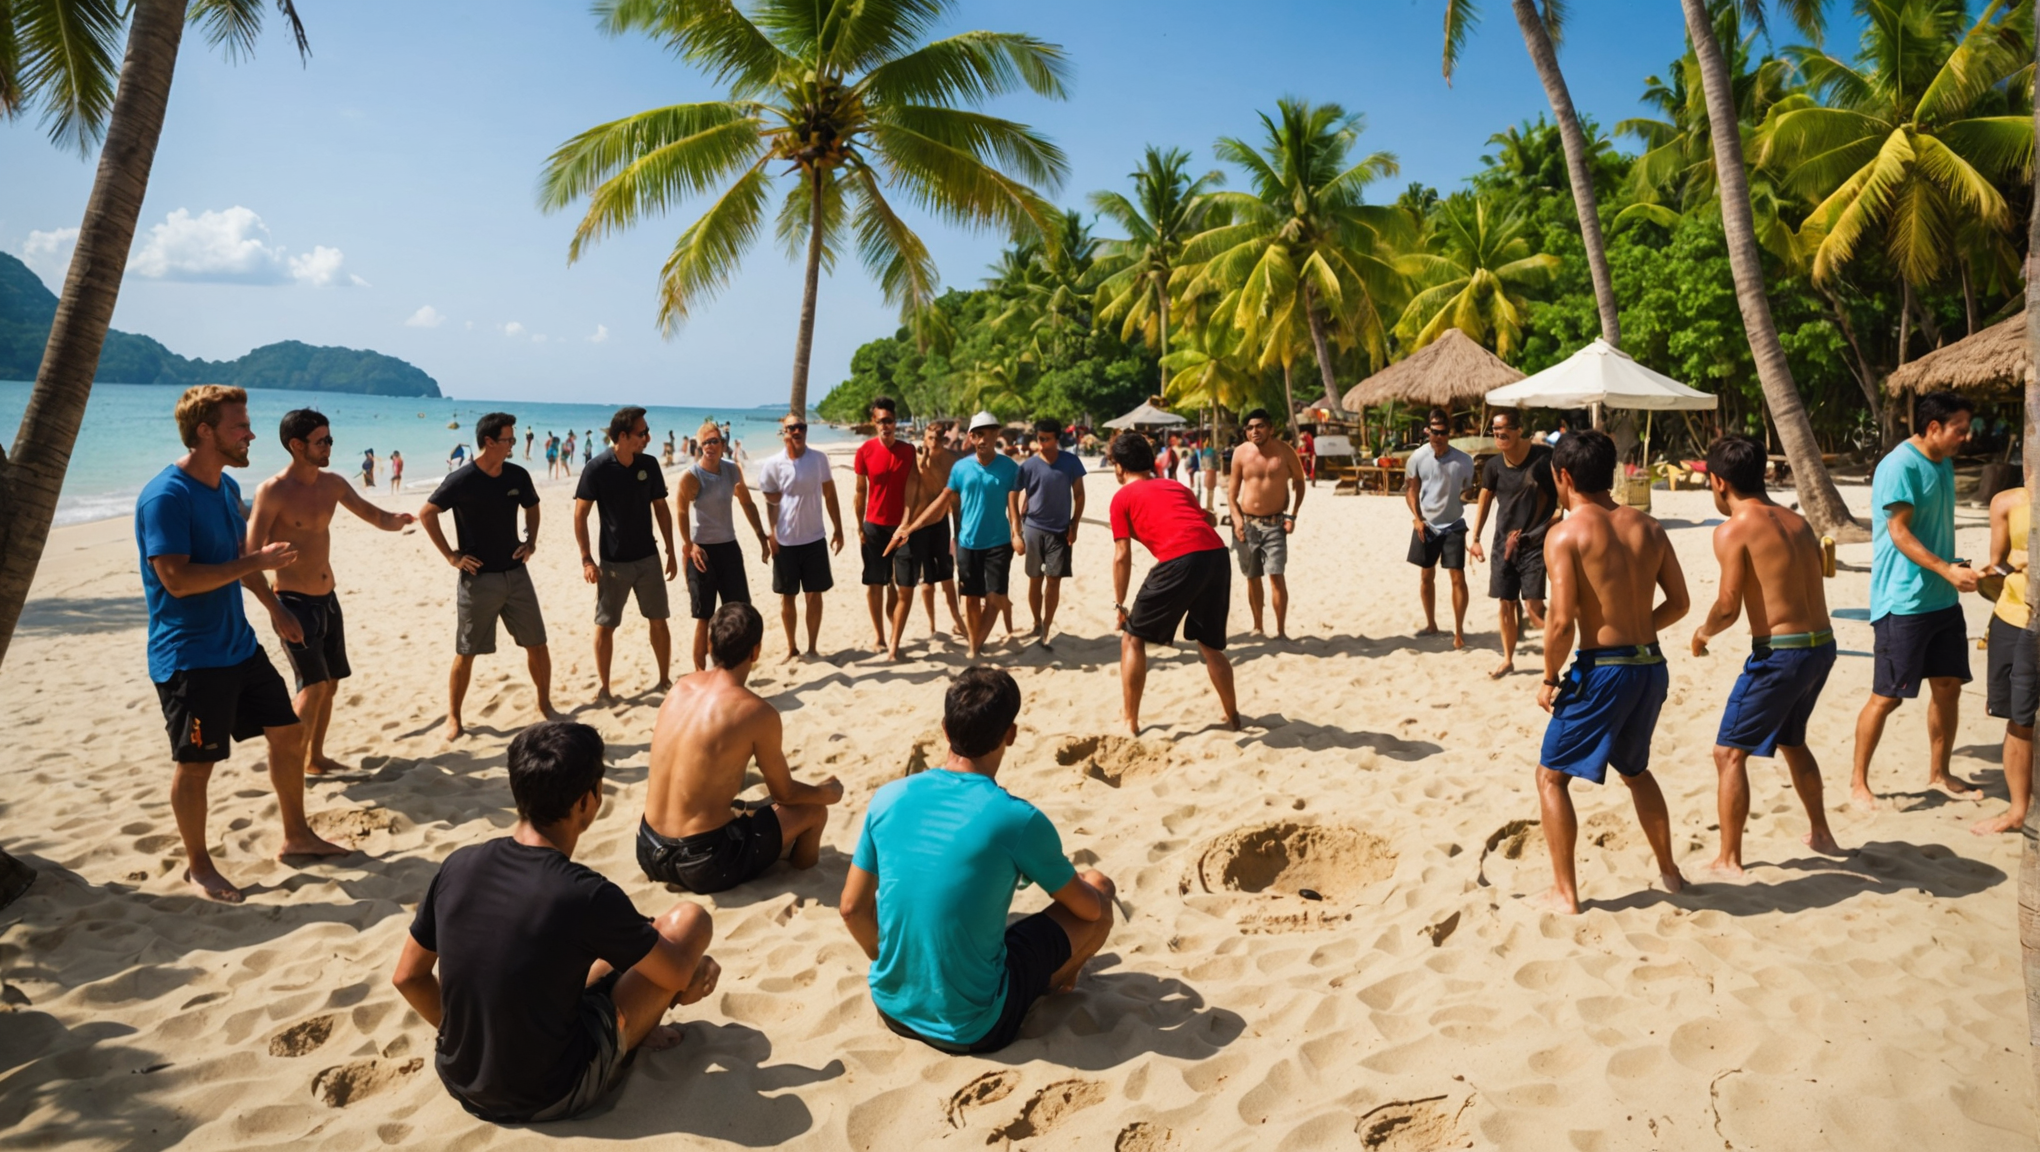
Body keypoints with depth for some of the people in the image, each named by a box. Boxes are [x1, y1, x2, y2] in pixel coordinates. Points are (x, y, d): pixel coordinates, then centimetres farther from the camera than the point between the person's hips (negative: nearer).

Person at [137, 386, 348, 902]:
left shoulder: (227, 487, 8)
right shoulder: (166, 497, -19)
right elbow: (177, 579, -27)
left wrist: (274, 607, 21)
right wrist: (257, 561, -23)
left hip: (239, 645, 9)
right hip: (189, 658, -9)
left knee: (288, 733, 13)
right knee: (196, 762, 3)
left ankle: (297, 836, 28)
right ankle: (198, 865, 21)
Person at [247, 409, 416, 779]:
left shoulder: (333, 483, 4)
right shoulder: (272, 491, -16)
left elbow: (374, 515, 12)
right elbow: (251, 554, -18)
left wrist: (395, 520, -12)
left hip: (328, 599, 7)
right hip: (294, 601, -7)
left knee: (330, 684, 14)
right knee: (313, 686, -12)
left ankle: (316, 758, 28)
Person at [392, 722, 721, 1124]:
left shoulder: (457, 866, -10)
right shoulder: (586, 896, -26)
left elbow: (407, 977, 3)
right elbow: (677, 974, -10)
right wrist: (699, 970, 13)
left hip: (460, 1080, 6)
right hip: (550, 1098, -6)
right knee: (690, 918, 5)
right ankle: (633, 1034, 25)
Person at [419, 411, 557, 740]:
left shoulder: (517, 476, 0)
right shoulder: (461, 480, -13)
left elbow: (532, 507, 19)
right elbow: (426, 513, -6)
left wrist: (531, 541, 4)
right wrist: (450, 555, -8)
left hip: (515, 573, 4)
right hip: (478, 577, -4)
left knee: (537, 644, 6)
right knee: (466, 653, 3)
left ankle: (545, 705, 21)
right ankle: (453, 718, 17)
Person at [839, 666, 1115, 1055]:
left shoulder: (888, 799, -8)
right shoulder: (1018, 820, -21)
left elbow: (853, 908, 1)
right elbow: (1089, 909, -5)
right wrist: (1095, 890, 19)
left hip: (892, 1007, 5)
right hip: (972, 1028, -5)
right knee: (1100, 886, 12)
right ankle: (1056, 981, 36)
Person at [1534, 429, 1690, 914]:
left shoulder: (1564, 534, -12)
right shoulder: (1647, 527, 6)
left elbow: (1562, 620, -18)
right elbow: (1678, 603, 9)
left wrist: (1550, 679, -5)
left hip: (1602, 670, -6)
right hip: (1652, 665, 7)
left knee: (1551, 776, 10)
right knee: (1635, 768, 30)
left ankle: (1564, 893, 11)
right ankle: (1669, 870, 39)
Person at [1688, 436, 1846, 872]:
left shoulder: (1733, 530, -12)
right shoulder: (1796, 521, 10)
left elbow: (1728, 607, -16)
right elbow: (1808, 586, 10)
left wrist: (1702, 632, 2)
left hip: (1780, 654, -8)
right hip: (1822, 645, 8)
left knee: (1729, 753, 3)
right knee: (1791, 740, 29)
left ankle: (1729, 860, 6)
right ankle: (1821, 834, 44)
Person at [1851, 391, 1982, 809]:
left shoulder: (1943, 464, 12)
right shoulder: (1900, 466, -16)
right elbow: (1899, 532, -19)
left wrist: (1959, 570, 14)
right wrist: (1948, 571, -22)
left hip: (1942, 599, 9)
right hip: (1903, 601, -9)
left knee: (1949, 686, 14)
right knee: (1887, 696, -3)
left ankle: (1939, 773, 30)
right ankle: (1858, 782, 9)